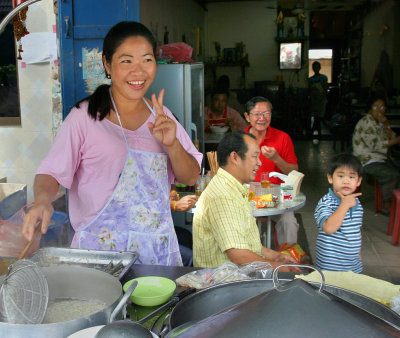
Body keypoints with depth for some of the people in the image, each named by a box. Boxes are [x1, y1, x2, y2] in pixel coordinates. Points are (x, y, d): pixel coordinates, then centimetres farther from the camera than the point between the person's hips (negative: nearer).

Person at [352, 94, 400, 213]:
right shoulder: (366, 122, -13)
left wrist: (386, 125, -8)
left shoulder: (380, 122, 13)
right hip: (366, 160, -9)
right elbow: (376, 145, -20)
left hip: (381, 157, 9)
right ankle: (386, 205, -12)